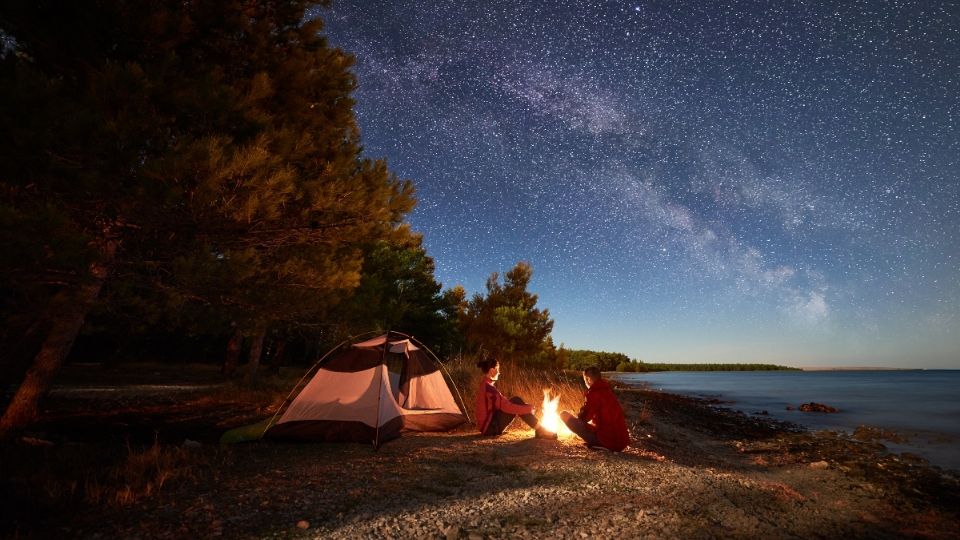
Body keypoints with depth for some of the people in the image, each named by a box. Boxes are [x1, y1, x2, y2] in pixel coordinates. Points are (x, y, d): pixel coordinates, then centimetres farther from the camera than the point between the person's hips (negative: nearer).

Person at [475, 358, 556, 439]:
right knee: (516, 401, -13)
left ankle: (540, 430, 3)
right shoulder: (488, 387, -19)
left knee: (516, 402, 5)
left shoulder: (485, 385, 11)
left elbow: (502, 405, 18)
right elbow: (506, 406, -24)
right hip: (490, 427, -9)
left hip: (490, 425, 9)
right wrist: (528, 409, -14)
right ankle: (540, 430, -10)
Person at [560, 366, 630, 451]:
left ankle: (595, 443, -1)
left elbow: (583, 417, -8)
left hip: (606, 440, -8)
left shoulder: (594, 393, -12)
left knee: (565, 415, -8)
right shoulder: (608, 391, 13)